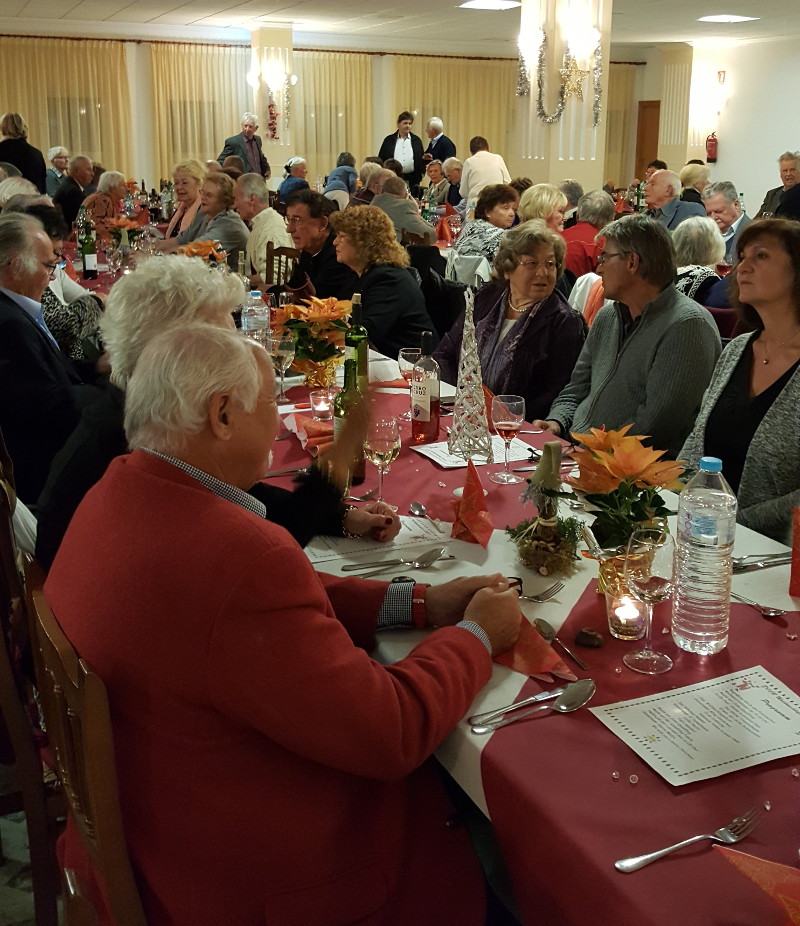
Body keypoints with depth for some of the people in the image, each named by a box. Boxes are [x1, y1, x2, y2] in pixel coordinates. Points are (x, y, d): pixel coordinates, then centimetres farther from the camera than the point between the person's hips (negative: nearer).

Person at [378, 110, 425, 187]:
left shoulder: (416, 140, 10)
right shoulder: (389, 140, 7)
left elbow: (421, 160, 10)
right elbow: (381, 160, 8)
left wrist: (419, 177, -1)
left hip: (412, 179, 1)